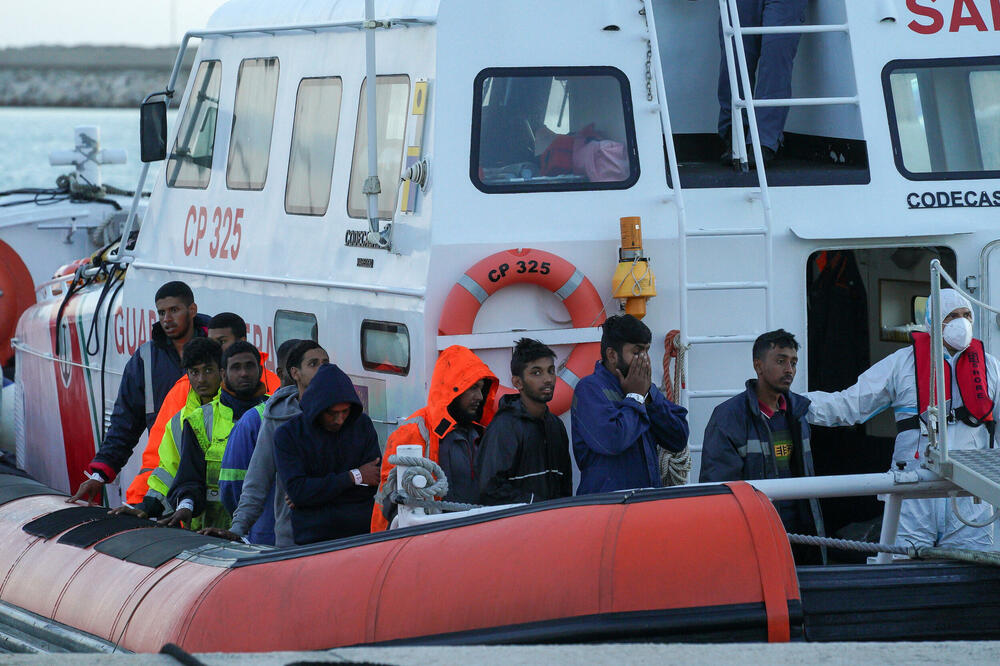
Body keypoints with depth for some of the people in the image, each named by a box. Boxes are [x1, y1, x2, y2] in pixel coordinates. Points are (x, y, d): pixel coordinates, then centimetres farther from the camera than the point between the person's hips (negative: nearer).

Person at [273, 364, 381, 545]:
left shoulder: (362, 424, 11)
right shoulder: (287, 435, 3)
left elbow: (372, 485, 4)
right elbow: (296, 490, -8)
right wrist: (353, 477, -5)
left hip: (362, 531, 2)